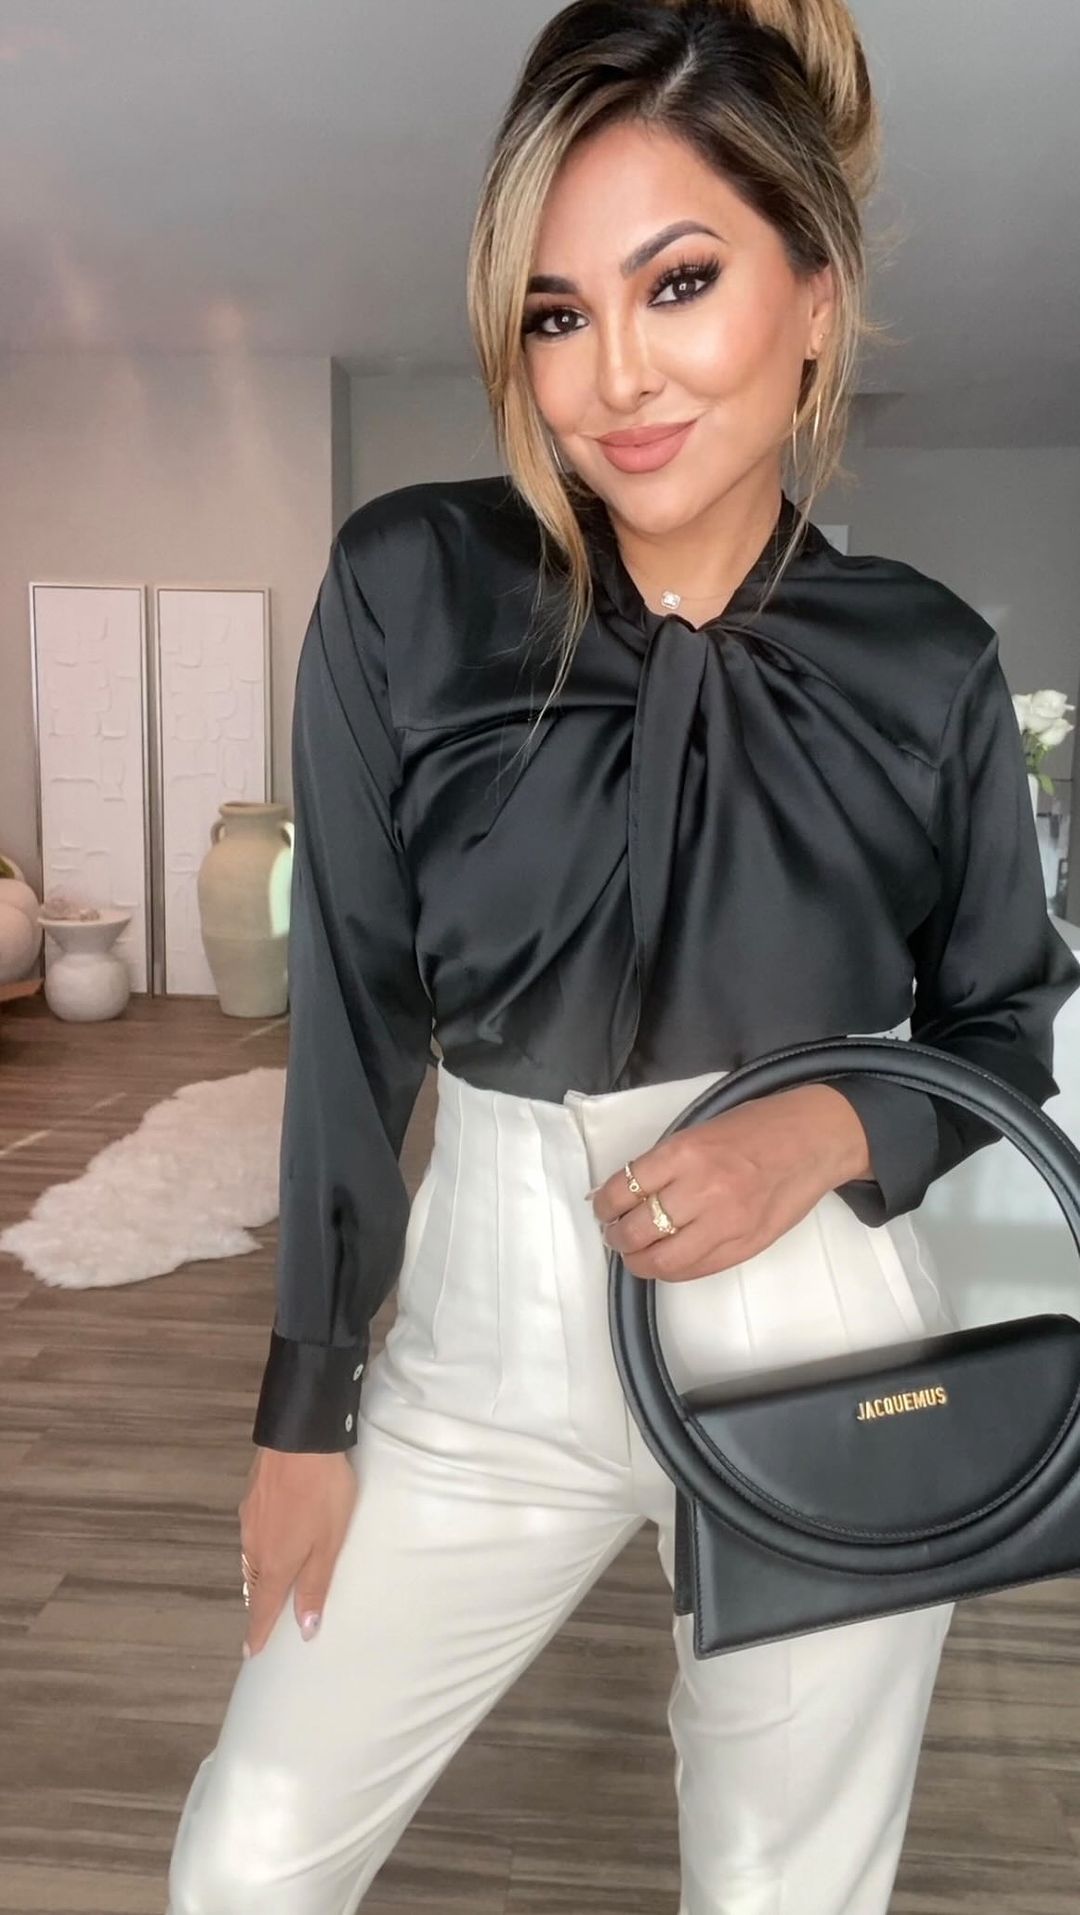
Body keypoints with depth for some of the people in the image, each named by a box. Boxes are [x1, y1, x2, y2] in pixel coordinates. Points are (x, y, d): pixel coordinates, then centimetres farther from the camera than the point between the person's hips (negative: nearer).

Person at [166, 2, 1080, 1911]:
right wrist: (308, 1404, 0)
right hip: (494, 1339, 1)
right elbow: (351, 1019, -5)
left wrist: (832, 1129, -17)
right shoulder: (405, 592, -9)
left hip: (826, 1347, 1)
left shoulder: (927, 663, -6)